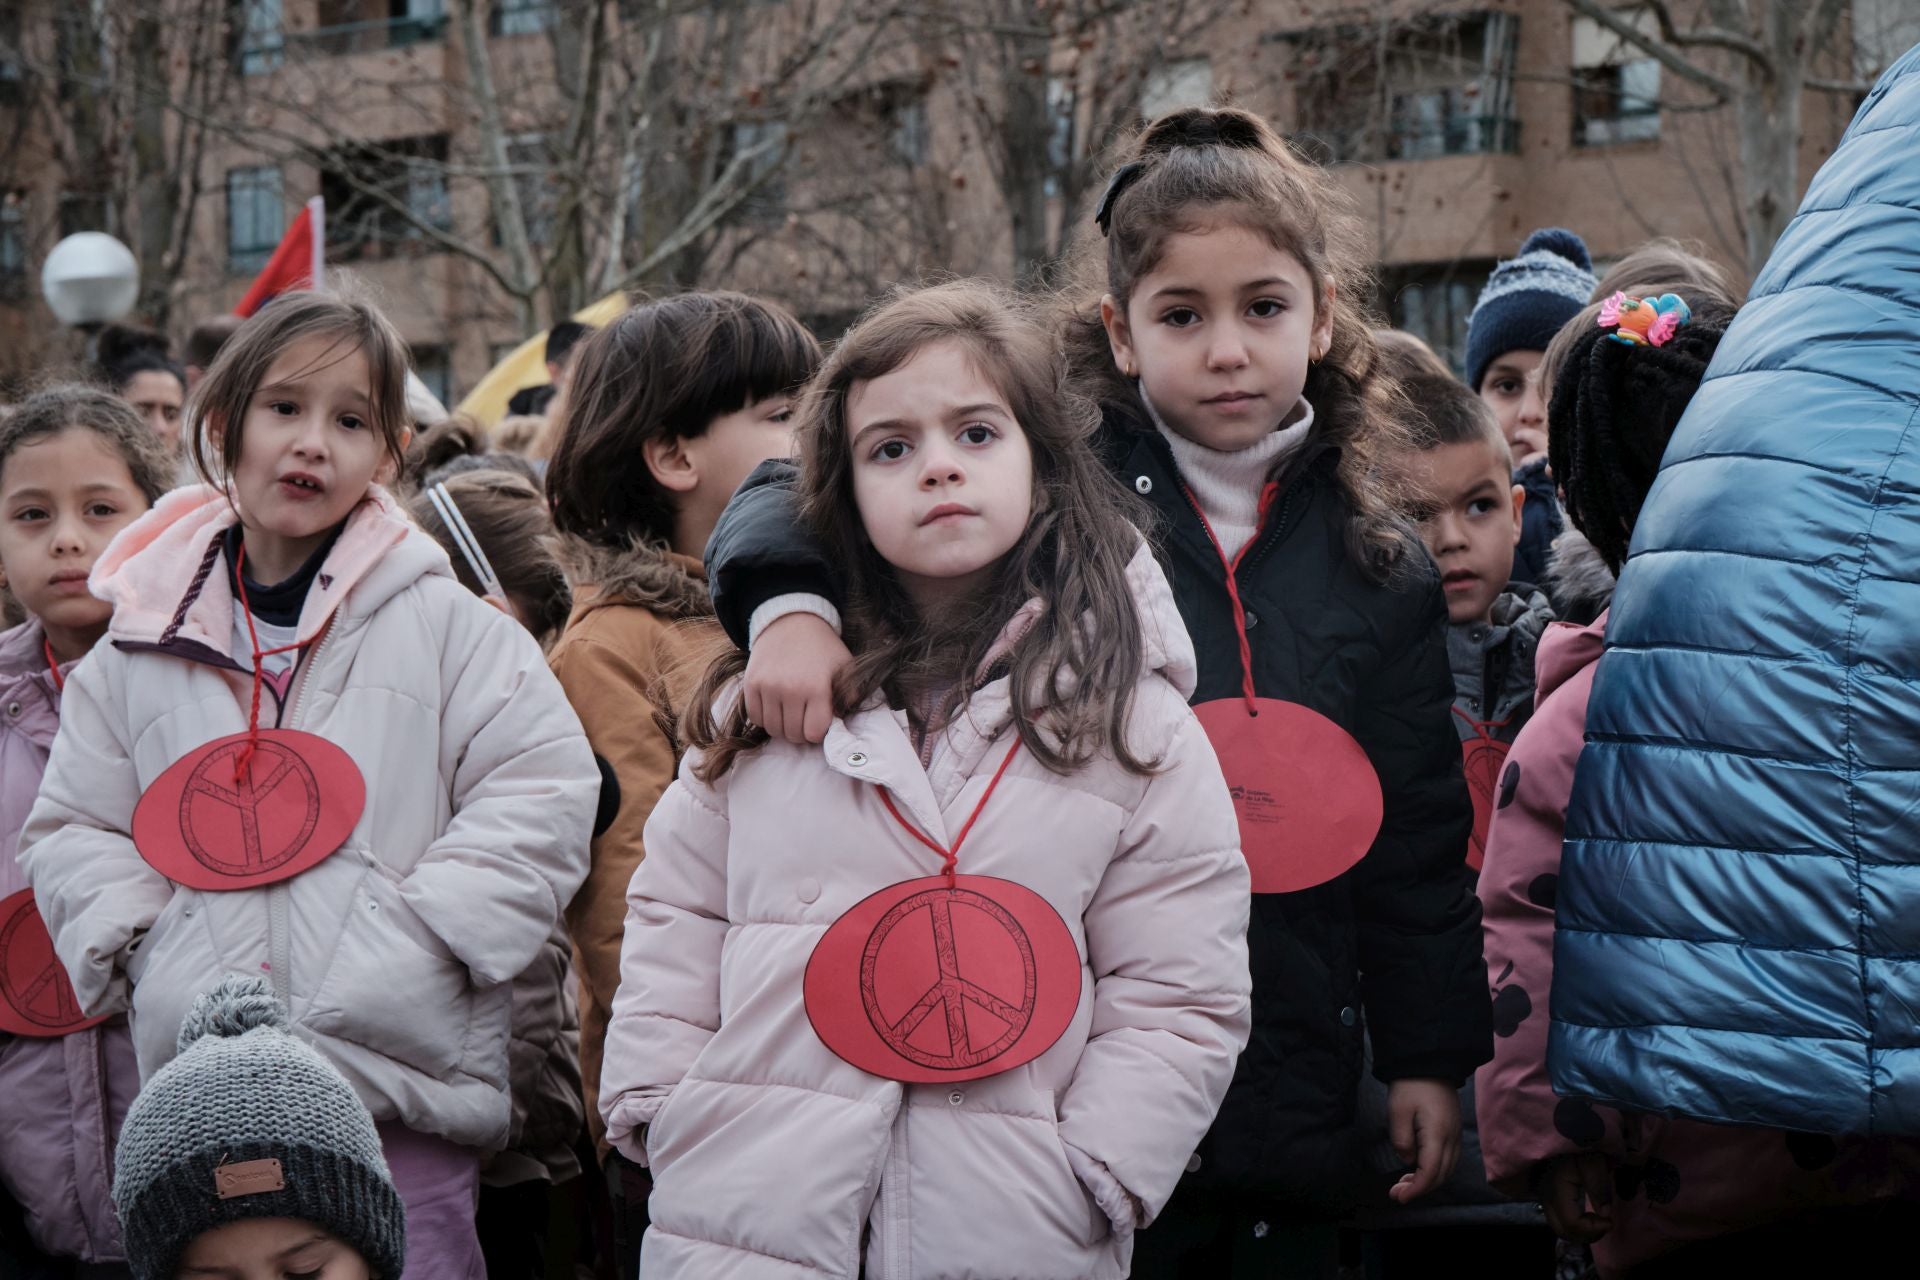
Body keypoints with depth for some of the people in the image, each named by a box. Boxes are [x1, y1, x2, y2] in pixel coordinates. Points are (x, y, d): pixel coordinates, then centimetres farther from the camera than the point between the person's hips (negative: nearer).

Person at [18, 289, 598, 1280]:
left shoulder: (441, 623, 1)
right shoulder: (139, 650, 10)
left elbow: (541, 798, -3)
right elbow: (73, 834, 15)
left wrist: (407, 940, -11)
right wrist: (149, 949, -2)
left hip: (399, 1087, -3)